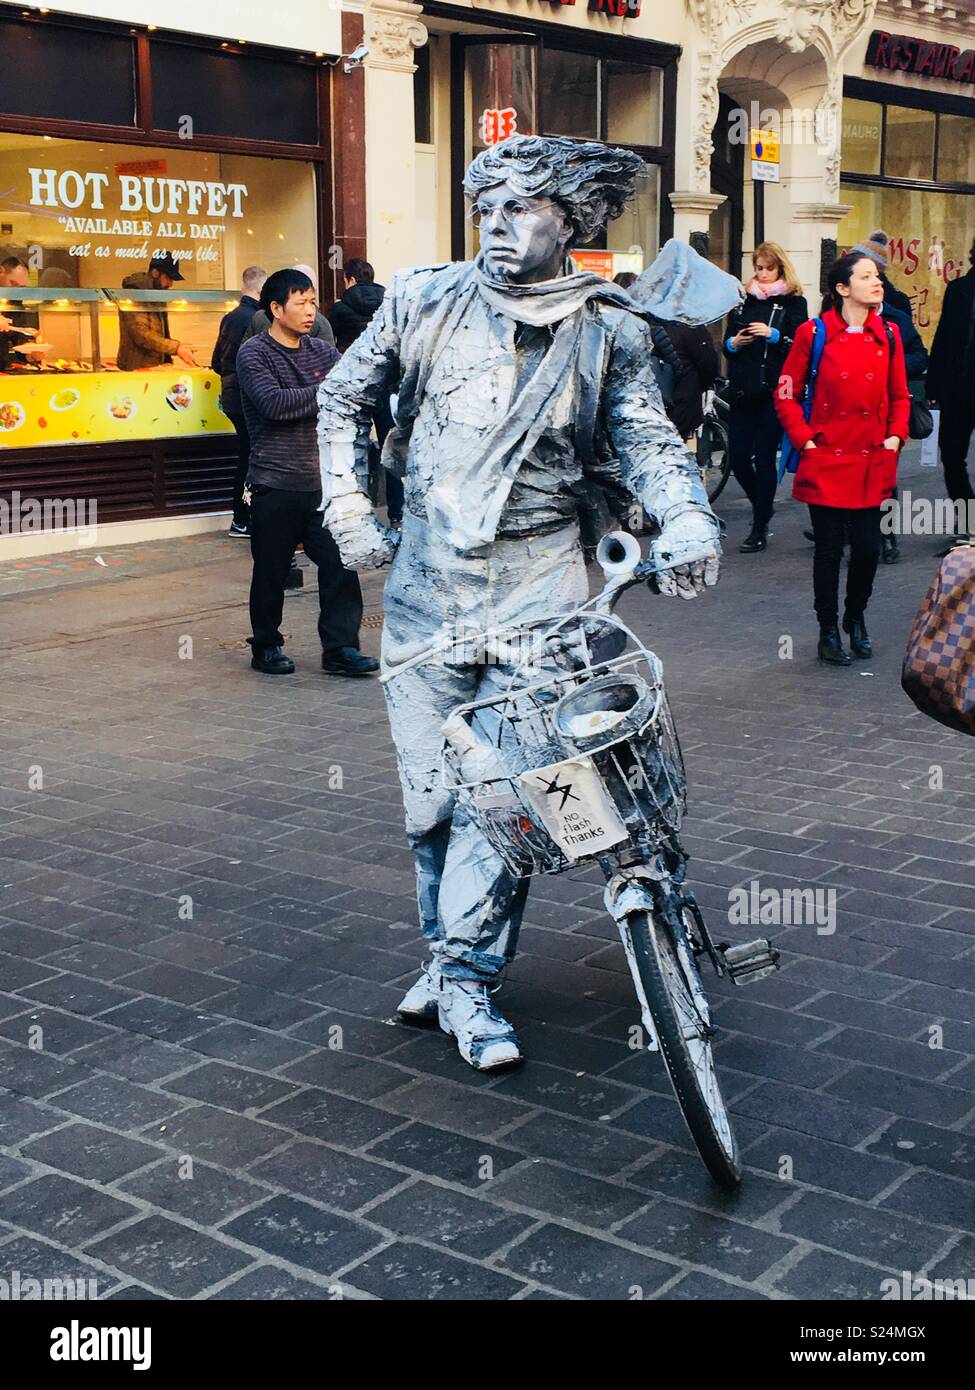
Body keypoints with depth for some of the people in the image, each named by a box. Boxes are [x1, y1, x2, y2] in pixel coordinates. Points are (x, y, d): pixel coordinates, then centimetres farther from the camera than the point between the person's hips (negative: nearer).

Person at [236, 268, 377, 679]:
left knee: (340, 563, -2)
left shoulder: (322, 351, 12)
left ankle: (340, 648, 6)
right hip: (275, 485, -4)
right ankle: (267, 646, 22)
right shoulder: (254, 353, -4)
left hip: (322, 482, 4)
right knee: (271, 571, 6)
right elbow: (273, 403, -20)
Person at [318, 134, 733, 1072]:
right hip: (427, 572, 1)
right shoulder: (424, 302, 4)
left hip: (537, 579, -1)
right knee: (429, 785, 5)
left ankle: (465, 978, 6)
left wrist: (686, 520, -14)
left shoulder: (608, 329, 3)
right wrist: (349, 512, 6)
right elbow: (343, 399, 15)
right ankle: (449, 952, 26)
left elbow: (646, 439, 5)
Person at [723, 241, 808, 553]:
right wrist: (734, 343, -7)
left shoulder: (793, 303, 3)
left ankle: (760, 529, 5)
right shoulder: (743, 300, 14)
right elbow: (726, 345, 15)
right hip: (742, 392, 4)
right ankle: (762, 507, 29)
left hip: (774, 394, -4)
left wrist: (774, 335, -18)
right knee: (738, 458, 2)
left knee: (765, 458, -4)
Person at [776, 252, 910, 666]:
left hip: (872, 462, 3)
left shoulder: (888, 334, 6)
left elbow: (899, 395, 16)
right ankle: (829, 631, 17)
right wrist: (805, 441, -7)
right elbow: (786, 395, -1)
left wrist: (895, 436, 3)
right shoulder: (814, 333, -5)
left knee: (868, 547, 3)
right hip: (826, 461, -3)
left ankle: (856, 617, 29)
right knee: (829, 548, 3)